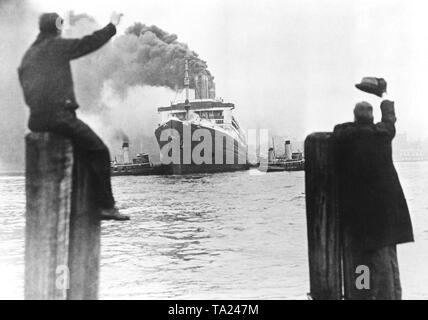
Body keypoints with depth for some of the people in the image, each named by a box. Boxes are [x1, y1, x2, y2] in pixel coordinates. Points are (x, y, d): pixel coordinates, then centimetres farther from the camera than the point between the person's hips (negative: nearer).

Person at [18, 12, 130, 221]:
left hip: (36, 121, 8)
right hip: (59, 115, -8)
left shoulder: (27, 56, 21)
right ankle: (106, 206, -6)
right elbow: (89, 43, -1)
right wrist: (112, 26, 11)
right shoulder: (56, 46, 0)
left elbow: (28, 94, 23)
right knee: (99, 152, -1)